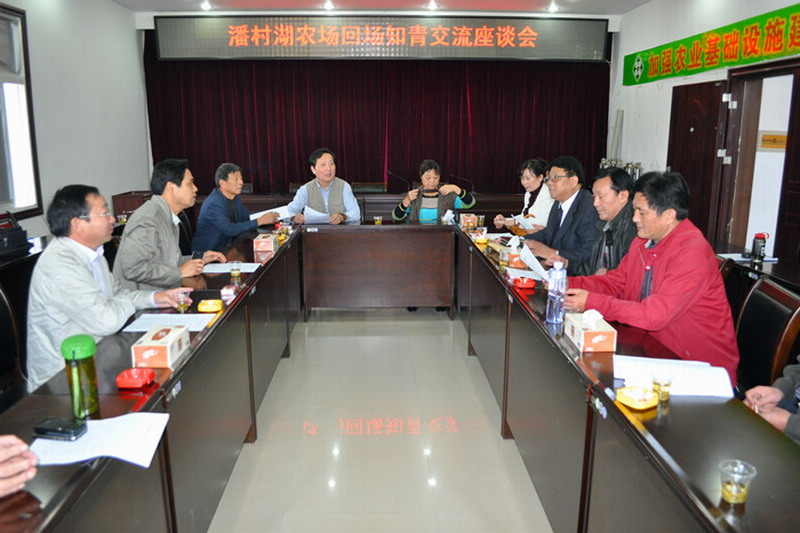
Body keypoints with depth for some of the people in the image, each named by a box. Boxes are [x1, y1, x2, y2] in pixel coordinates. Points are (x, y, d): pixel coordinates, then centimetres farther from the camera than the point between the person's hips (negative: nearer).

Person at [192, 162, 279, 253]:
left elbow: (247, 216, 13)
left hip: (225, 247, 8)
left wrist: (266, 217, -6)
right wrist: (259, 221, -27)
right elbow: (230, 230, -29)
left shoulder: (234, 197, 6)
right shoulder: (213, 204, -21)